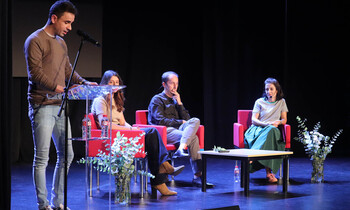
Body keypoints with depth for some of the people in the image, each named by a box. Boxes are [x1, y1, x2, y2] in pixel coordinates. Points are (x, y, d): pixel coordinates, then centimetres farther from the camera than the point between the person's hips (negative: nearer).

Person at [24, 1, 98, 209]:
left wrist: (84, 83, 4)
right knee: (42, 158, -3)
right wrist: (59, 89, -27)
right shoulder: (35, 41, -8)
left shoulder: (61, 43, 18)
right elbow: (36, 74, -16)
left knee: (66, 155, 10)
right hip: (42, 106, -8)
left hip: (59, 106, 8)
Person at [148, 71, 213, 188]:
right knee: (193, 138, -31)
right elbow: (160, 121, -8)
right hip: (165, 132, -7)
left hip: (178, 129, 7)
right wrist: (180, 122, -7)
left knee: (195, 121, -25)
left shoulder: (175, 100, 28)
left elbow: (187, 119, 18)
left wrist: (179, 103, 6)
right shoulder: (157, 100, 7)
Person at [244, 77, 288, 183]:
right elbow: (254, 120, 5)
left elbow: (284, 120, 16)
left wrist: (278, 122, -8)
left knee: (271, 131, -41)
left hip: (272, 129, 1)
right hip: (258, 128, -1)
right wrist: (266, 124, -14)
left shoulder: (281, 102, 20)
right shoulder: (259, 102, 15)